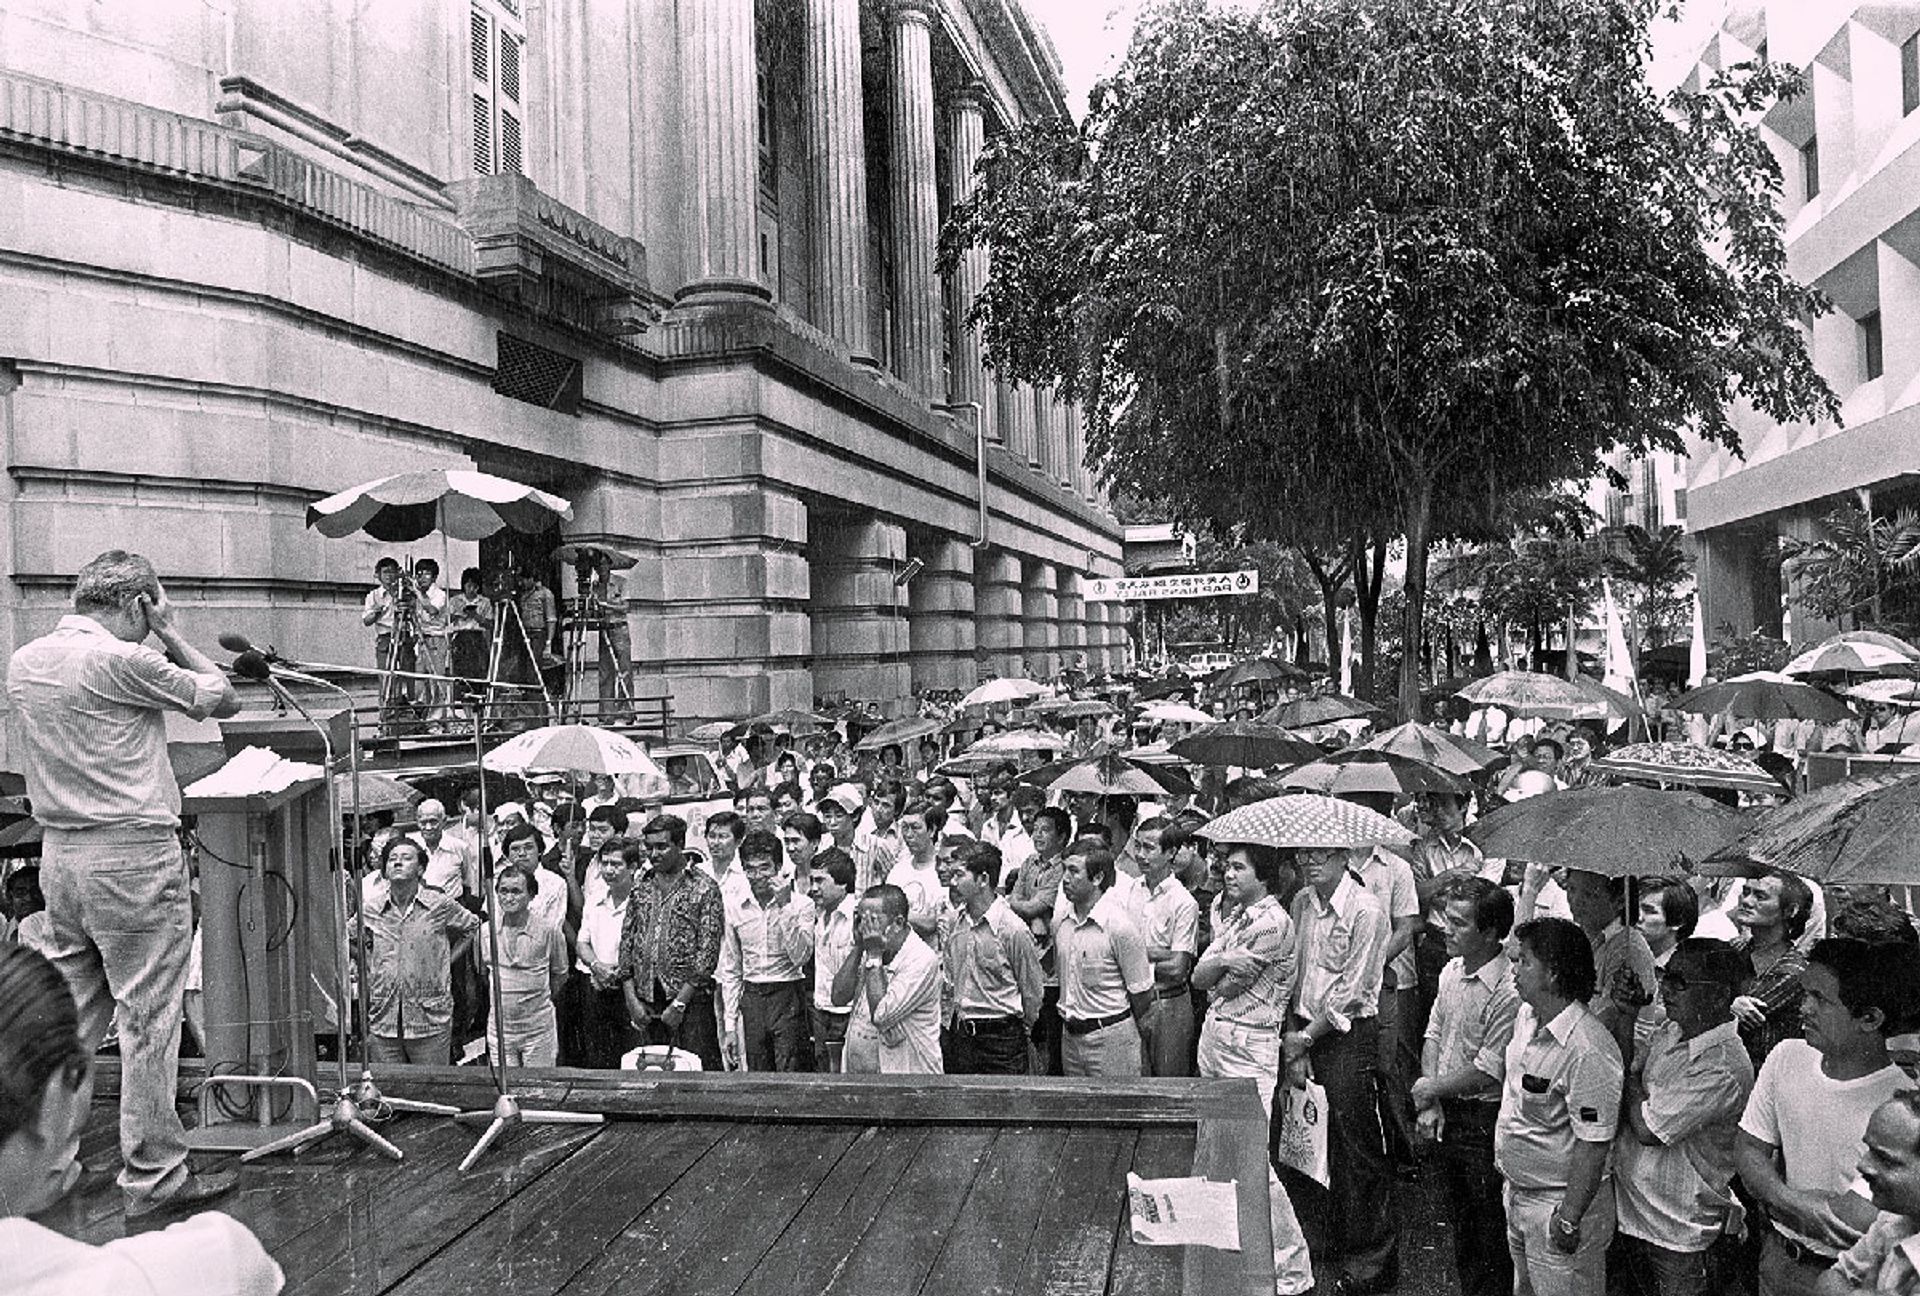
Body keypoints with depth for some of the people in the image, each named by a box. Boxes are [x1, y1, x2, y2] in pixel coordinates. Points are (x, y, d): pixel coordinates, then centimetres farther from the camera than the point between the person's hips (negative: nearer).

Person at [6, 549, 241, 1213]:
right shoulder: (123, 659, -15)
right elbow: (222, 699, -7)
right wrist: (172, 635, 1)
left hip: (58, 854, 8)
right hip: (133, 855, -8)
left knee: (72, 1014, 17)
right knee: (149, 1020, 0)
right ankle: (152, 1175, 8)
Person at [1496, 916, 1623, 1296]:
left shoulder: (1587, 1050, -29)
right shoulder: (1526, 1015, -1)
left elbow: (1593, 1145, -26)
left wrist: (1569, 1219, -22)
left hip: (1559, 1205, -9)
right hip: (1518, 1191, 9)